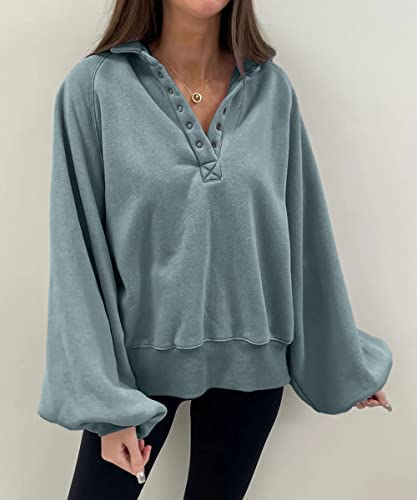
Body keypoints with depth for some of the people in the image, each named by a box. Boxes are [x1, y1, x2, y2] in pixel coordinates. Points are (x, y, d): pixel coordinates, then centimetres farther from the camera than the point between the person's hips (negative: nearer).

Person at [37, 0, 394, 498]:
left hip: (252, 360, 3)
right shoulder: (95, 86, -8)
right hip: (141, 357, -2)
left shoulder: (272, 88, 0)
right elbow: (77, 251, -9)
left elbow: (307, 231, 4)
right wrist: (105, 400, -14)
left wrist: (347, 362, 11)